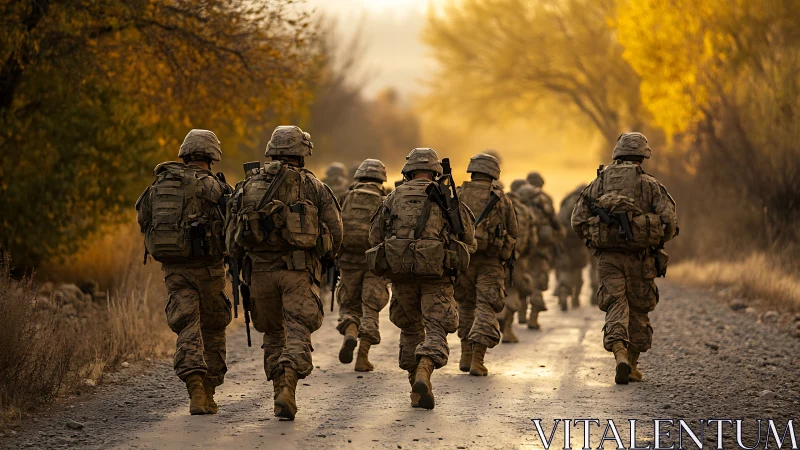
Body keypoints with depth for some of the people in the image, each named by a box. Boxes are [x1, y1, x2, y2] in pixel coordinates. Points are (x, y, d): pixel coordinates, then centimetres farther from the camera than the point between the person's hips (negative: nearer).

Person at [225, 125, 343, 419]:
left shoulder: (249, 186, 10)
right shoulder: (314, 186, 5)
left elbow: (231, 236, 8)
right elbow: (335, 231, 0)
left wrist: (242, 263, 23)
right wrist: (324, 260, 18)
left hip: (260, 270, 3)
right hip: (299, 271, -3)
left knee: (273, 336, 17)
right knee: (298, 335, -5)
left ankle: (280, 394, 15)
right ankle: (288, 387, -27)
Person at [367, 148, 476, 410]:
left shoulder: (394, 198, 11)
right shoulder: (447, 196, 6)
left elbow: (375, 236, 12)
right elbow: (468, 239, 5)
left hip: (401, 273, 2)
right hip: (436, 277, -2)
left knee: (410, 329, 19)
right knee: (436, 330, -3)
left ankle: (418, 390, 19)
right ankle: (423, 373, -30)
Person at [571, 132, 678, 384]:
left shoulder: (599, 184, 7)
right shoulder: (650, 185, 1)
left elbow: (578, 222, 5)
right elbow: (669, 221, -7)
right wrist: (658, 242, 13)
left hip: (608, 257, 1)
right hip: (639, 258, -1)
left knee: (616, 307, -2)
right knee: (638, 311, 13)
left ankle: (620, 354, -27)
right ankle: (632, 365, 20)